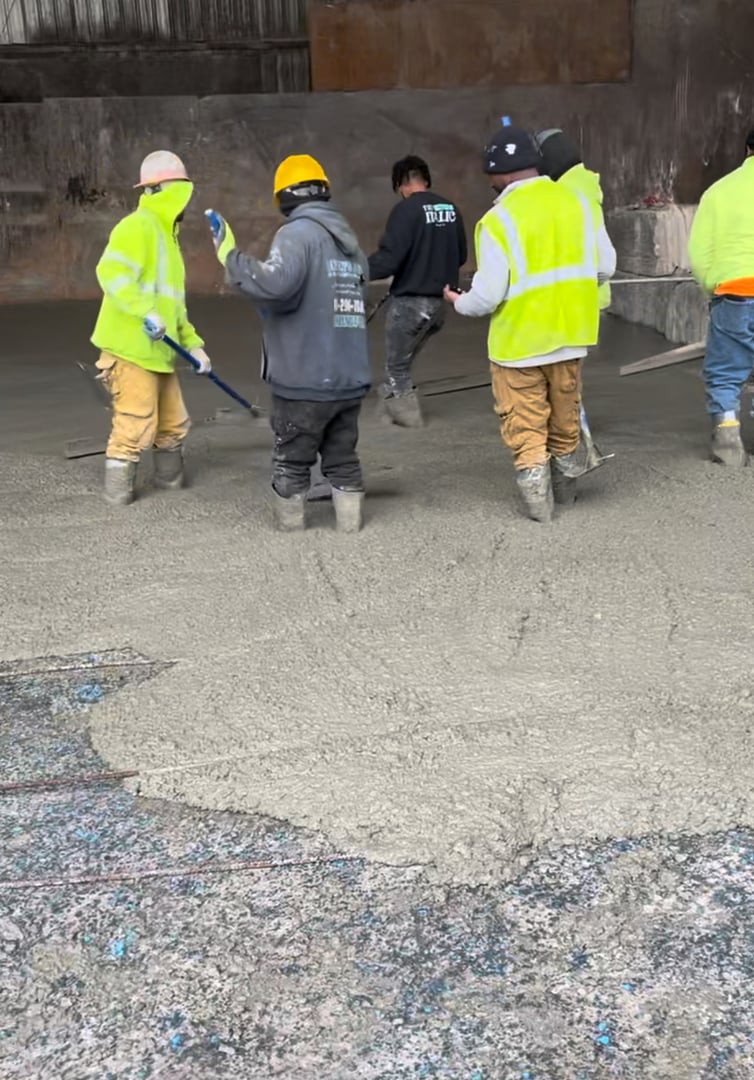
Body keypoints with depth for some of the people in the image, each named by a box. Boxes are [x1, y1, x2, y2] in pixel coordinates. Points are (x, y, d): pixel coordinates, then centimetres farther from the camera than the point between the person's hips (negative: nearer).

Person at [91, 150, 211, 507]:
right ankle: (117, 490, 8)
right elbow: (111, 273, -26)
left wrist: (193, 344, 17)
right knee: (136, 426, -6)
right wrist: (146, 312, -32)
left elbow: (174, 303, 24)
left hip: (158, 351, 10)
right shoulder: (137, 226, -11)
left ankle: (169, 477, 33)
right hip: (130, 349, -10)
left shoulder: (166, 236, 21)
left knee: (174, 423, 15)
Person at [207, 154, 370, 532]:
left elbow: (275, 283, -28)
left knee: (292, 459, 9)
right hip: (350, 379, 7)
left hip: (305, 381, -6)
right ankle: (349, 518, 20)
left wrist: (230, 255, -14)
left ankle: (290, 525, 18)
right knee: (342, 457, 17)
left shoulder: (297, 233, -11)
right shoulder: (351, 241, 14)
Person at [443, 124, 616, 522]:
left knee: (525, 424, 8)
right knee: (565, 413, 22)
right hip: (570, 334, 5)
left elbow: (487, 296, -18)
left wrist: (458, 302, 3)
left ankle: (538, 498, 9)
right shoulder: (575, 201, -1)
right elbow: (606, 266, 3)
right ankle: (564, 481, 37)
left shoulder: (497, 220, -17)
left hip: (519, 341, -5)